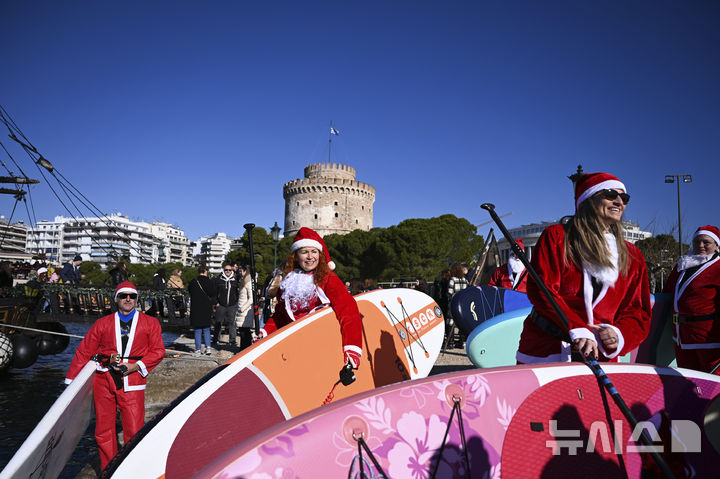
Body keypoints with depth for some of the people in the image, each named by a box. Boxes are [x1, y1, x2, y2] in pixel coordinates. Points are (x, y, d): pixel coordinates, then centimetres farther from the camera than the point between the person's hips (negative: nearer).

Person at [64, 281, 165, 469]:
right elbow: (84, 351, 14)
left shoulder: (150, 323, 8)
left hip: (131, 382, -2)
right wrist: (70, 380, 11)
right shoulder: (102, 323, 11)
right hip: (103, 379, 2)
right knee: (103, 432, 6)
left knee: (134, 432, -5)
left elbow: (158, 351, 5)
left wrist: (135, 366, -8)